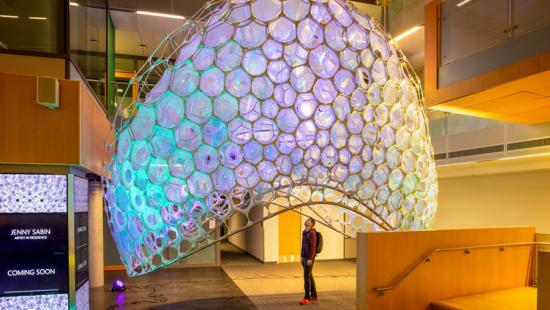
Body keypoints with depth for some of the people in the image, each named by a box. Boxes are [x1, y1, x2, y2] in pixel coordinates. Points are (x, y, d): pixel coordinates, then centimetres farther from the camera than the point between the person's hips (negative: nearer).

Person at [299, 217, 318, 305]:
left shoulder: (312, 233, -18)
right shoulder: (304, 232, 12)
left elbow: (313, 247, -22)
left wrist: (310, 259, -24)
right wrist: (301, 256, 19)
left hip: (309, 258, -9)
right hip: (304, 257, 9)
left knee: (306, 277, -8)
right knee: (309, 276, 14)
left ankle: (307, 298, -1)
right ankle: (314, 295, 25)